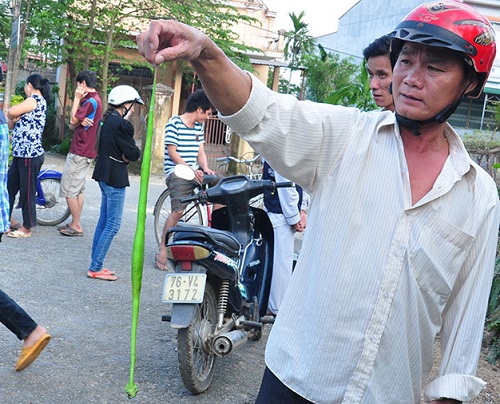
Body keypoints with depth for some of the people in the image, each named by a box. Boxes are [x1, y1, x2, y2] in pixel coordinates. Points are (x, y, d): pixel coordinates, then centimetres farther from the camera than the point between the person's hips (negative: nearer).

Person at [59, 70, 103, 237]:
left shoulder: (91, 101, -16)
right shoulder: (94, 99, 17)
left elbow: (73, 120, -15)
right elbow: (73, 124, 10)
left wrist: (77, 98, -9)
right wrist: (81, 121, -13)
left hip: (79, 153, -10)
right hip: (86, 152, 10)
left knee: (69, 189, -5)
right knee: (78, 189, 14)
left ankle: (76, 226, -1)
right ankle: (75, 222, 21)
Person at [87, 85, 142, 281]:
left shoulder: (107, 120, 13)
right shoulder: (121, 124, -17)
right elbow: (133, 154, -18)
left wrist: (124, 155, -1)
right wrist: (135, 152, 2)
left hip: (104, 175, 10)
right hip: (115, 177, -10)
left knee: (104, 221, 15)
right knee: (113, 225, -4)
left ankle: (96, 265, 21)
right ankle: (95, 268, -1)